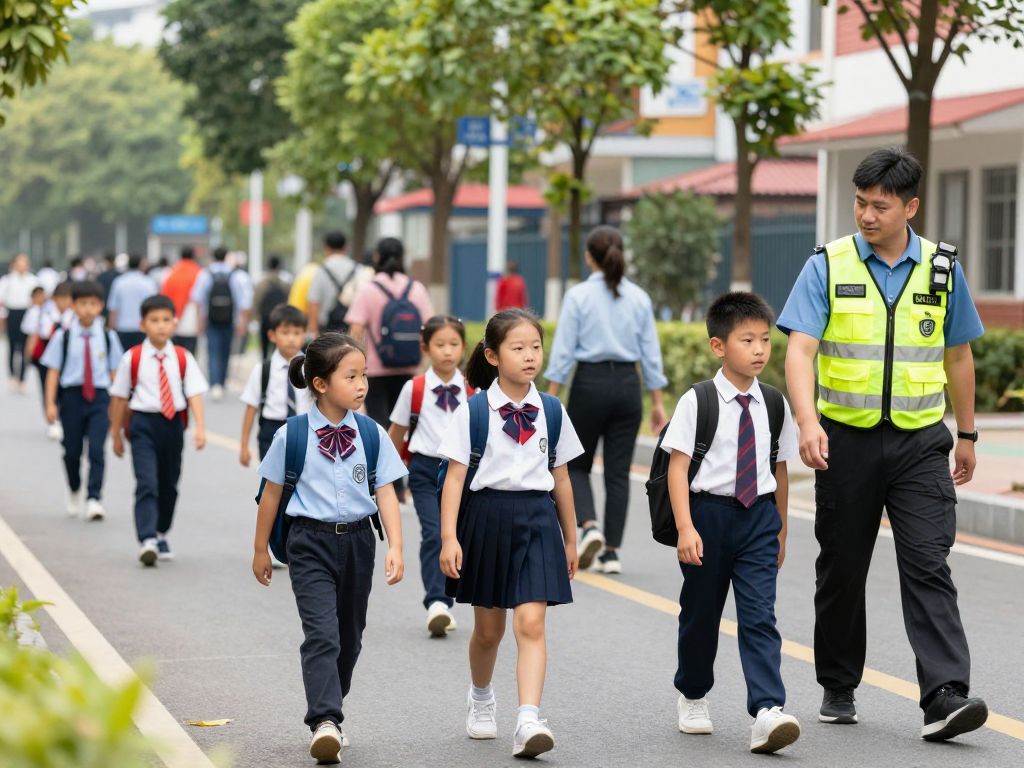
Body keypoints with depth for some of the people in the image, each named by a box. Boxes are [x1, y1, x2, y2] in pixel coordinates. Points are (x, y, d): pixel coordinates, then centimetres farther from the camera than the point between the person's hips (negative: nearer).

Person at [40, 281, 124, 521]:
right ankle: (74, 492, 36)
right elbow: (53, 371, -2)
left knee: (97, 448, -12)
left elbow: (114, 372, 6)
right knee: (72, 450, 11)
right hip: (71, 395, 0)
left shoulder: (108, 337, 1)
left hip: (99, 396, 0)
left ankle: (94, 498, -10)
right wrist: (50, 404, -8)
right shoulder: (63, 337, -3)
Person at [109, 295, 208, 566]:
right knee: (147, 484, -14)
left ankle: (160, 534, 35)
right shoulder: (132, 359, -5)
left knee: (169, 485, 15)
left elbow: (194, 394, -7)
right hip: (144, 424, -3)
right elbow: (119, 398, 2)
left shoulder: (183, 359, -1)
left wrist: (200, 428, -20)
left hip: (173, 424, 3)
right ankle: (147, 541, -21)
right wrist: (117, 434, 6)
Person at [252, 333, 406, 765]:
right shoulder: (292, 436, -6)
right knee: (322, 634, -17)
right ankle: (325, 723, -25)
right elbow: (272, 493, 4)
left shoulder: (371, 434, 0)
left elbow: (386, 493, -1)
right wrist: (261, 550, 10)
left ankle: (329, 714, 31)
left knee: (349, 637, 13)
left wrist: (395, 547, -12)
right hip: (311, 542, -4)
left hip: (357, 540, 4)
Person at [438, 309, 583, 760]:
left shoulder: (551, 411, 4)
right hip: (487, 515, -1)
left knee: (531, 622, -14)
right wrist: (449, 537, -14)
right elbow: (455, 476, -7)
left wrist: (570, 538, 15)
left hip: (536, 519, 1)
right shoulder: (474, 411, -5)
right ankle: (481, 700, 41)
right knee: (488, 628, 14)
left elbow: (561, 477, 11)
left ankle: (528, 721, -21)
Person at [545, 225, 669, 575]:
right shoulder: (639, 298, 4)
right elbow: (651, 353, 6)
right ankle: (611, 552, 5)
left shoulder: (579, 296, -6)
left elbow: (563, 352, -7)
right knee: (618, 471, 7)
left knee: (577, 465, 12)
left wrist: (551, 398, -3)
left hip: (590, 383, -3)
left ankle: (589, 525, -12)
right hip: (628, 385, 3)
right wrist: (657, 402, 11)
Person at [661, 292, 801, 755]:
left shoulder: (773, 404, 4)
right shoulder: (697, 402, -8)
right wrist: (685, 527, -18)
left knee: (759, 616, -10)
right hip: (709, 513, -2)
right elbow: (678, 465, -10)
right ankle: (692, 697, 36)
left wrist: (780, 530, 18)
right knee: (700, 614, 13)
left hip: (759, 515, 2)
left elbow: (779, 469, 12)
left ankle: (767, 713, -18)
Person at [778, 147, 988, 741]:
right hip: (846, 440, 0)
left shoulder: (942, 269, 5)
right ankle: (839, 688, 25)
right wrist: (808, 420, -27)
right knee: (842, 569, 10)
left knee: (928, 566, -10)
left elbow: (958, 356, 15)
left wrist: (967, 435, 18)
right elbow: (801, 349, -12)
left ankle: (946, 697, -16)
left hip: (920, 443, 0)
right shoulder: (827, 267, -2)